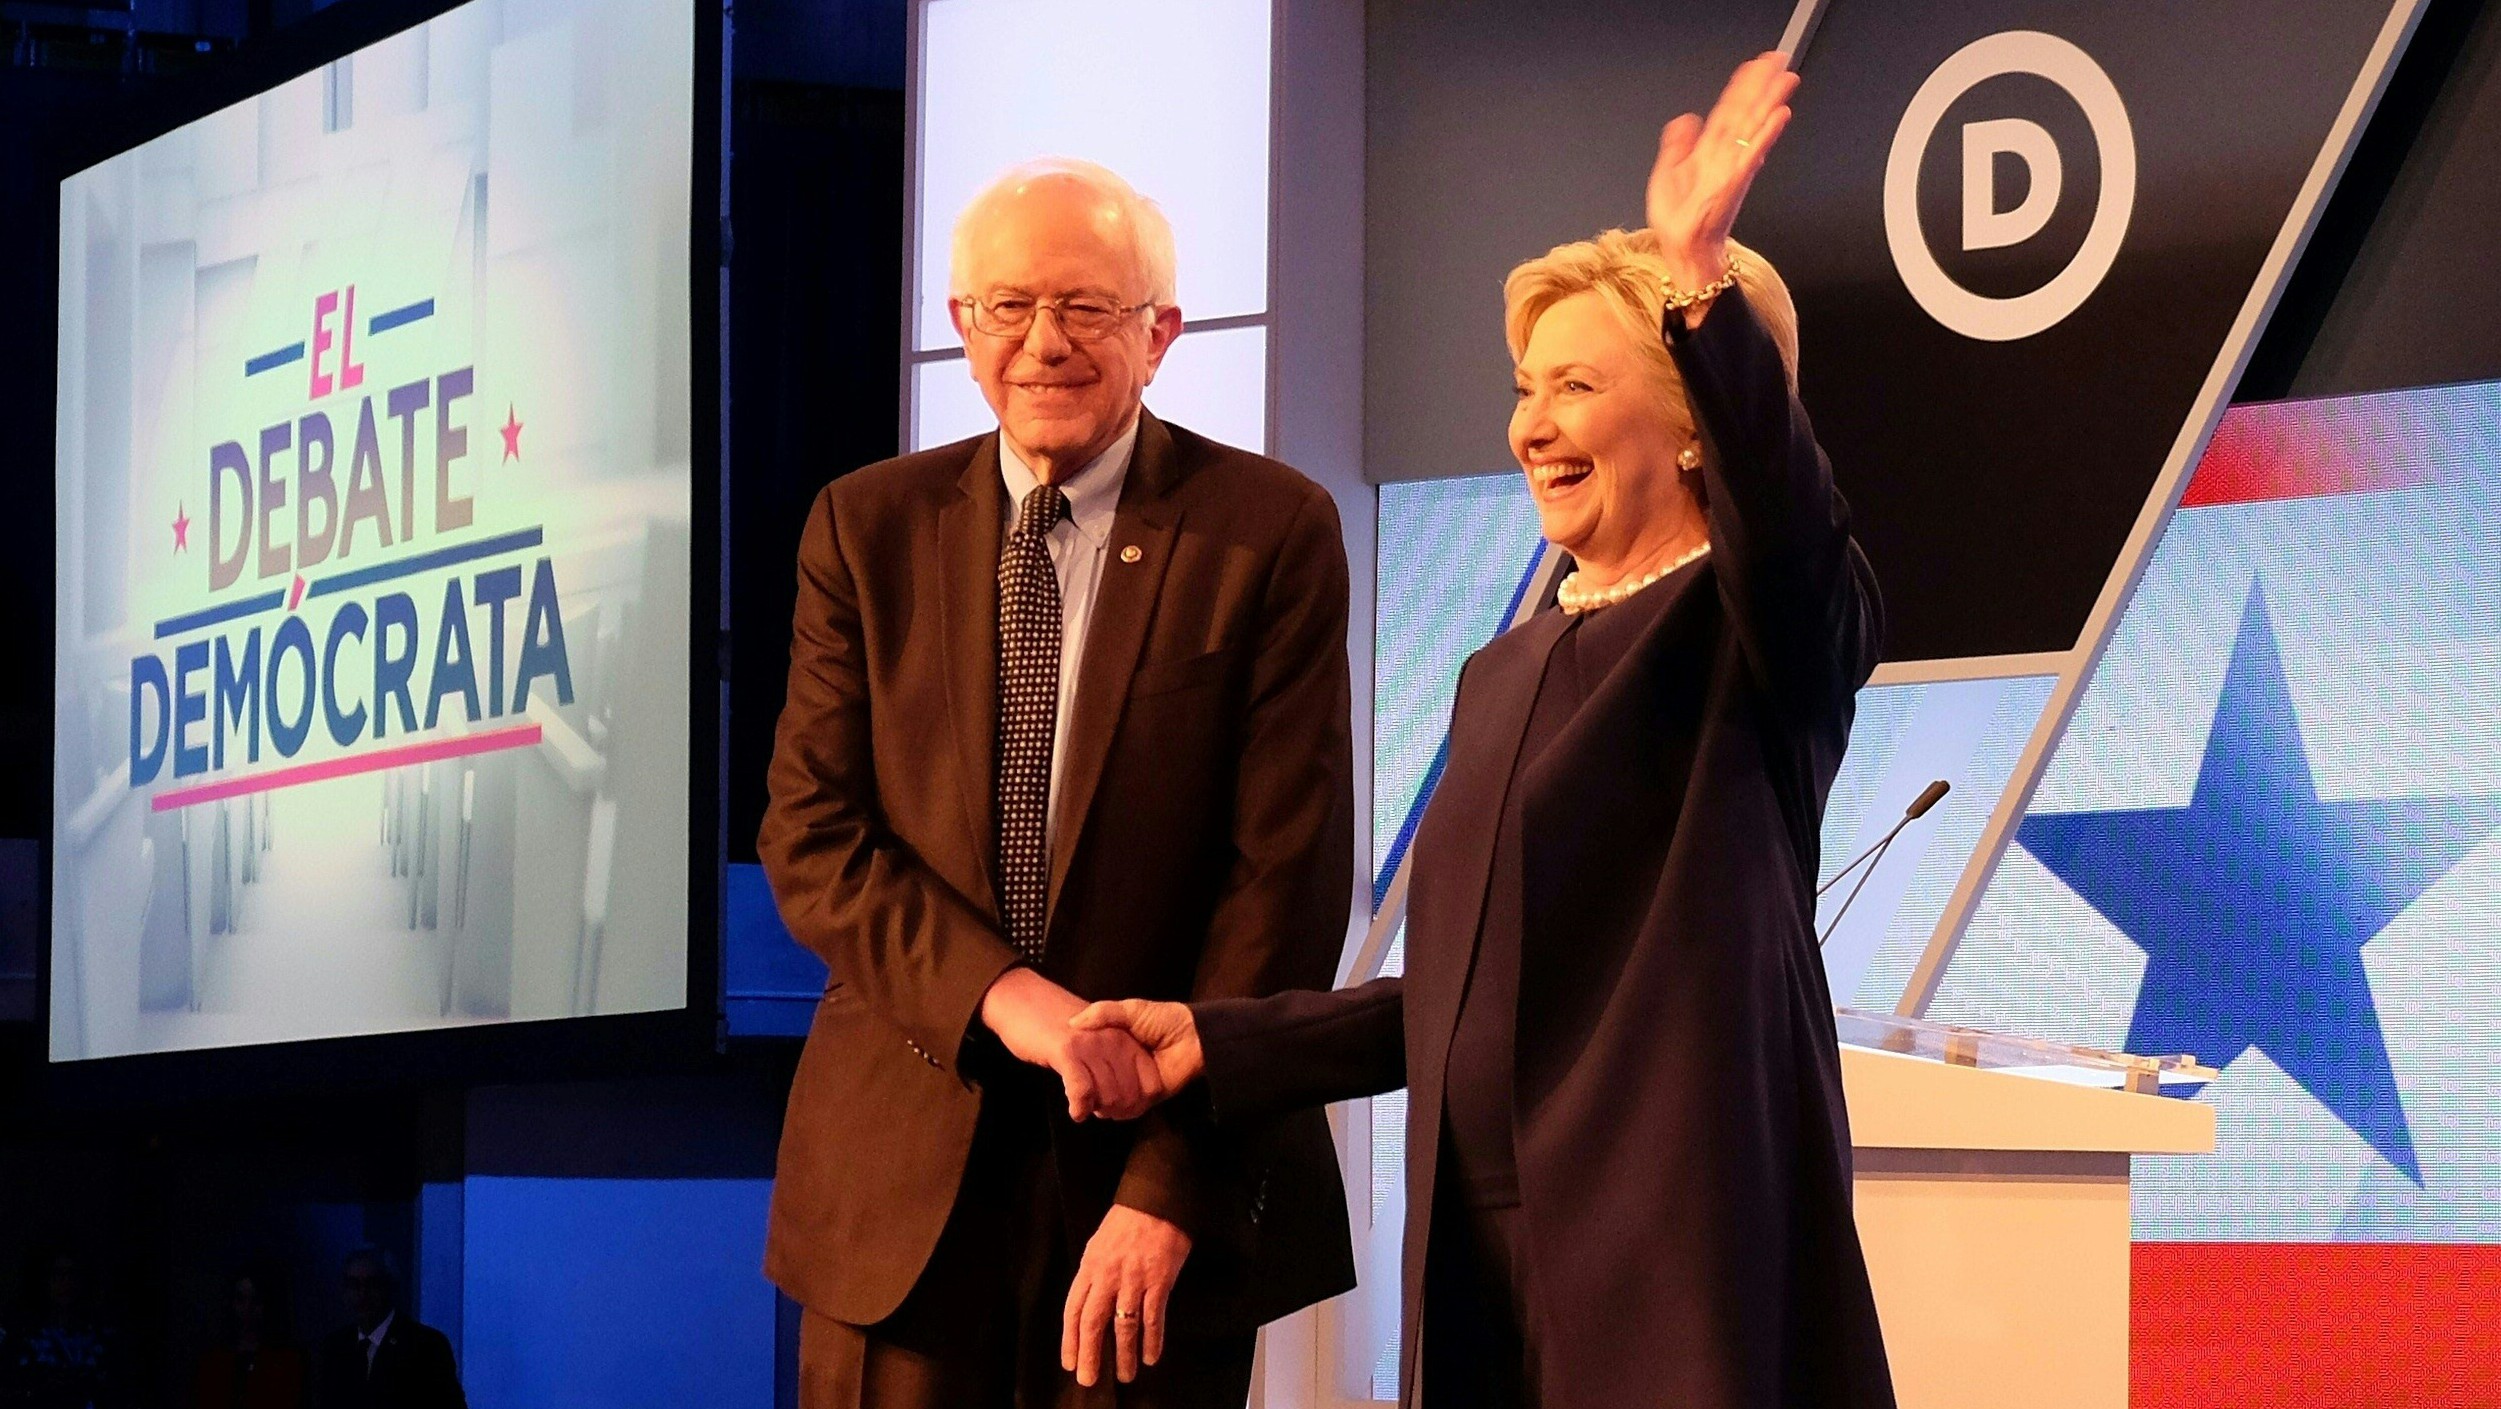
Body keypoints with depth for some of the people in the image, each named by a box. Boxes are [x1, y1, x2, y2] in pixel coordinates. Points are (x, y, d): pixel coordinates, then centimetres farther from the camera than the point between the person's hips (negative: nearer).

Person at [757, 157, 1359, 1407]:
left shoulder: (1272, 533, -3)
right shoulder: (866, 527, 6)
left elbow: (1286, 877, -7)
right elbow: (808, 836, 1)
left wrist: (1171, 1189, -14)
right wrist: (1003, 995, -16)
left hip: (1171, 1154, -2)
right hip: (901, 1178, 2)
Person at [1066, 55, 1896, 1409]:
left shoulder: (1759, 631, -2)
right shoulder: (1505, 675, 19)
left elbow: (1792, 526, -27)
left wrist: (1702, 279, -36)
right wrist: (1219, 1042, 13)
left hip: (1687, 1251, -7)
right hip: (1484, 1261, 7)